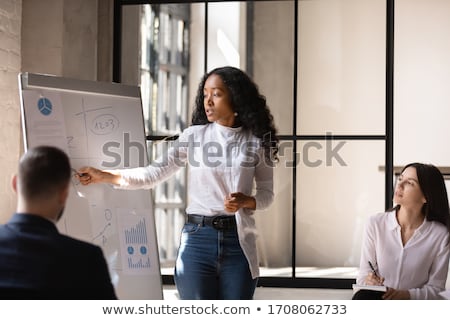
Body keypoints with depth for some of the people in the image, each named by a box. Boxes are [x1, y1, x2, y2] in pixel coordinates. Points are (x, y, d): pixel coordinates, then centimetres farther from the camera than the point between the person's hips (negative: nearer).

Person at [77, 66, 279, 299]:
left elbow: (266, 194, 8)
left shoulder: (256, 141, 4)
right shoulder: (193, 136, 4)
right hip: (197, 239, 0)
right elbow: (155, 172, 2)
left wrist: (245, 201, -14)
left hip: (238, 241, 0)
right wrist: (104, 176, -6)